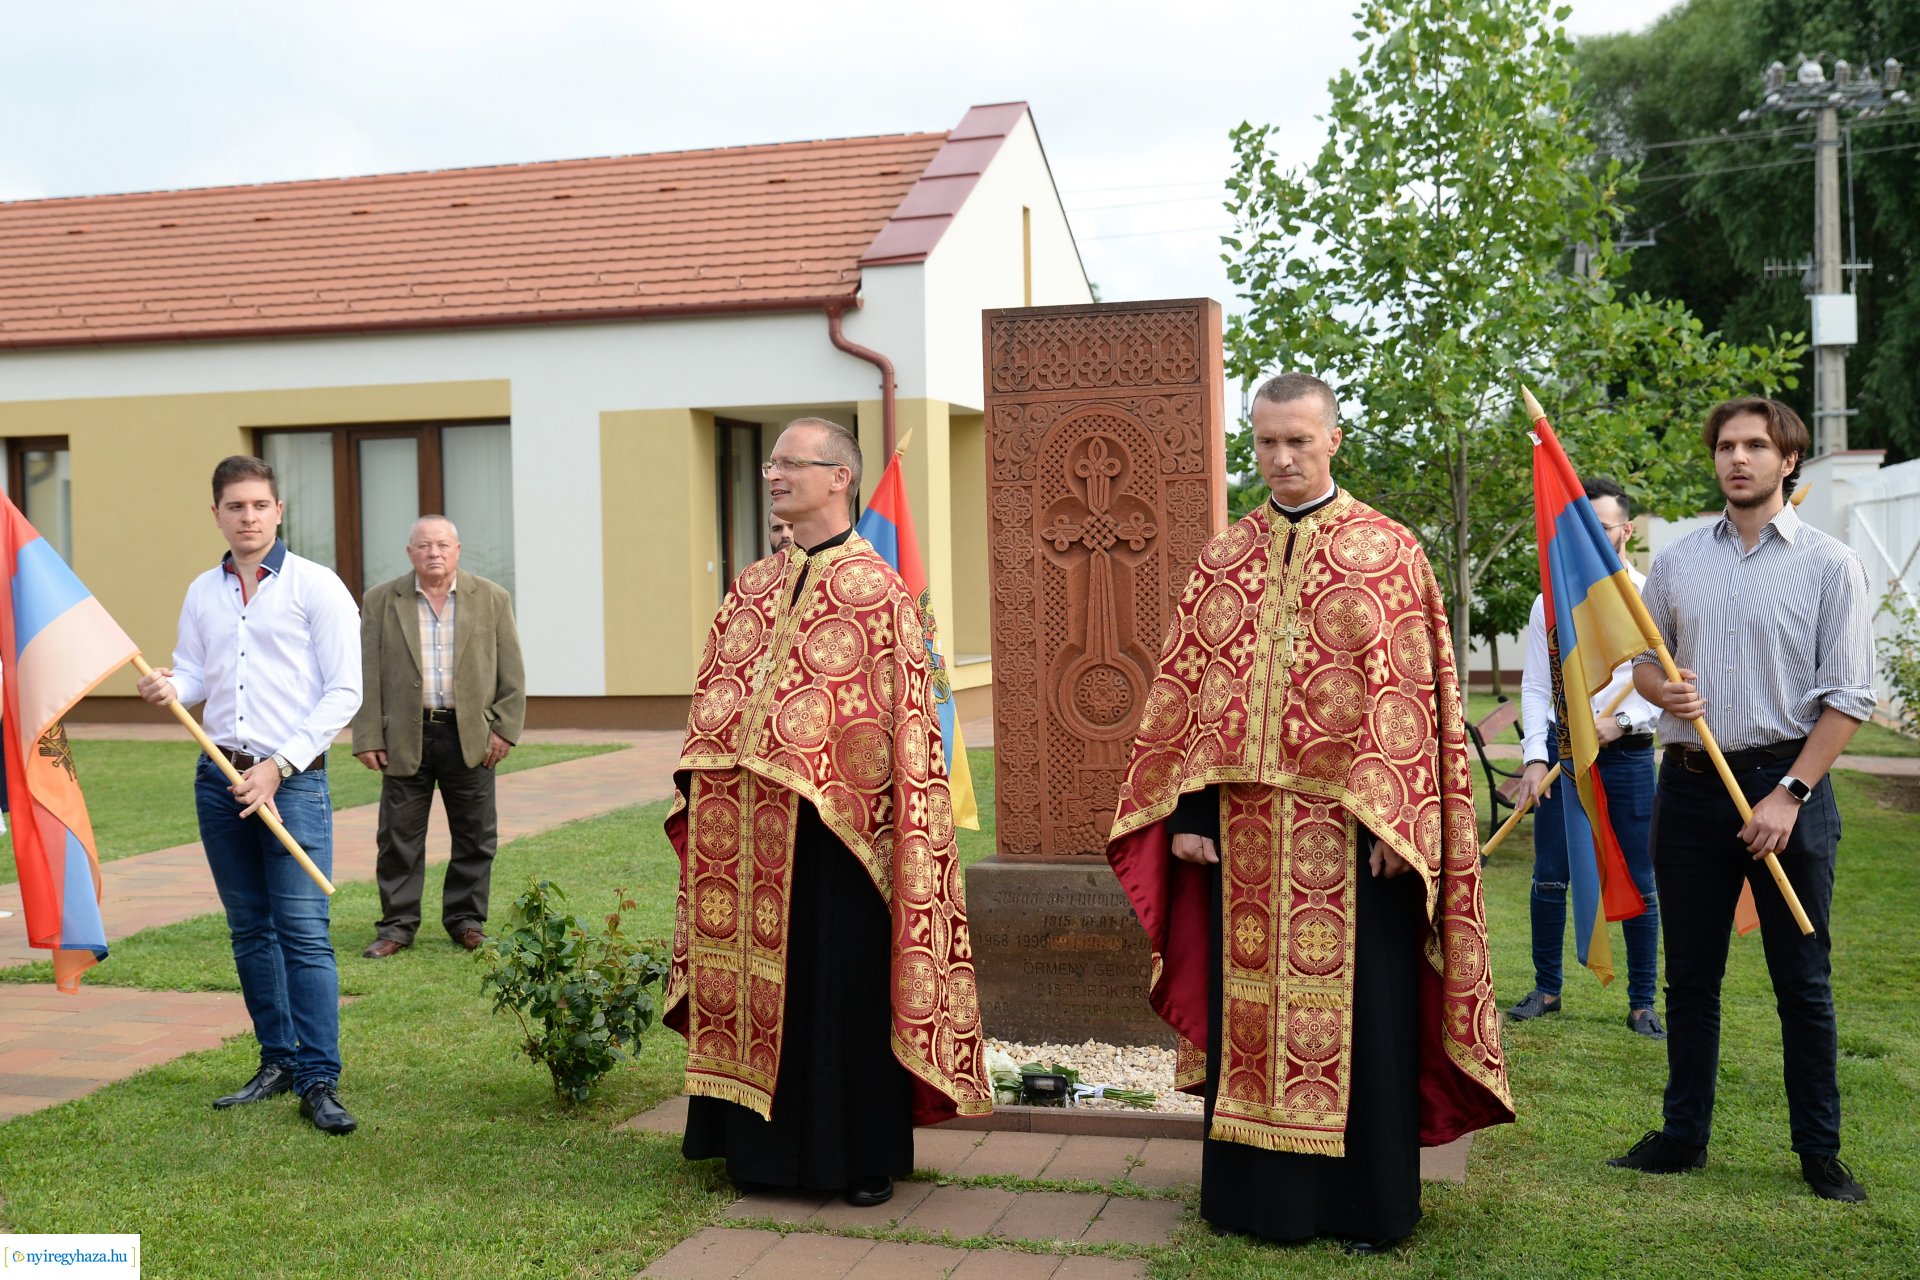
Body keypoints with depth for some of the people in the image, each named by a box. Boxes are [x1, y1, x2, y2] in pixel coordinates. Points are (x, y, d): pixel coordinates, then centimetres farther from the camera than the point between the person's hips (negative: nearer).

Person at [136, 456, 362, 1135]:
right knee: (249, 928, 10)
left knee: (304, 930, -9)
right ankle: (277, 1061, 21)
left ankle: (319, 1080, -7)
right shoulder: (201, 593, 12)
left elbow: (344, 691, -6)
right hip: (219, 777, 5)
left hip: (292, 779, -5)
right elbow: (194, 674, 18)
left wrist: (279, 765, -12)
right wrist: (168, 687, -8)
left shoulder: (315, 586, -3)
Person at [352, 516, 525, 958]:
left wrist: (505, 729, -3)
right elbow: (367, 674, 2)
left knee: (475, 837, 7)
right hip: (404, 738, 0)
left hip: (471, 737, 0)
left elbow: (511, 673, 4)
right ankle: (397, 925, 15)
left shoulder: (491, 598, 4)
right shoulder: (382, 601, 3)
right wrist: (367, 738, -4)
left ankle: (466, 920, 20)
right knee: (399, 837, 4)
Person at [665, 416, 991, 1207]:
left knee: (848, 985, 3)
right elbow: (717, 705, 15)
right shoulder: (752, 590, 12)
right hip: (755, 831, 6)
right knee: (758, 974, 12)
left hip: (836, 829, -6)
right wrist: (701, 785, 7)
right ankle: (766, 1142, 26)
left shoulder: (876, 592, -8)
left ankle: (866, 1157, 17)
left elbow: (904, 721, -11)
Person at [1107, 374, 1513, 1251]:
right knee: (1248, 1006, 9)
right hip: (1245, 826, 3)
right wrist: (1187, 813, 2)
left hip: (1350, 829, -3)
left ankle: (1363, 1202, 19)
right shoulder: (1223, 559, 9)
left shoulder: (1389, 554, -1)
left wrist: (1395, 825, -12)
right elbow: (1185, 690, 8)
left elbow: (1409, 695, -5)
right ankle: (1257, 1192, 23)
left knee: (1357, 1010, 4)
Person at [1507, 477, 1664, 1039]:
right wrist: (1535, 756, -4)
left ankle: (1642, 1003, 14)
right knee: (1549, 879, 5)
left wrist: (1623, 721, -18)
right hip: (1561, 749, 2)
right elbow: (1534, 686, 5)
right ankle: (1546, 989, 20)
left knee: (1638, 884, 3)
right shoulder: (1551, 601, 6)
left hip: (1627, 755, -2)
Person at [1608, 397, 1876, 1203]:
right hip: (1690, 786, 3)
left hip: (1787, 783, -3)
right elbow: (1643, 660, 16)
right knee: (1689, 976, 10)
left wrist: (1790, 794, -12)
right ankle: (1683, 1136, 21)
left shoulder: (1828, 564, -2)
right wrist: (1662, 690, -8)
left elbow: (1848, 696, -5)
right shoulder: (1676, 562, 8)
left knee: (1802, 980, 4)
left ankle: (1820, 1151, 15)